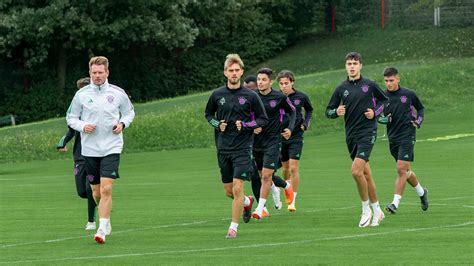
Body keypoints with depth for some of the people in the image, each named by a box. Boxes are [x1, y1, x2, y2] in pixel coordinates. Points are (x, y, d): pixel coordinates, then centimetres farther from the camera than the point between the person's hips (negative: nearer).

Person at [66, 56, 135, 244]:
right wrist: (83, 126, -12)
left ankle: (102, 230, -16)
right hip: (89, 149, 2)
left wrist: (122, 124, -5)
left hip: (111, 149, -2)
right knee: (96, 191, 9)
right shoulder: (81, 94, 0)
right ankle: (105, 220, 35)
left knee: (106, 189, -16)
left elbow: (129, 112, 16)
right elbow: (71, 118, 8)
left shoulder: (118, 93, 0)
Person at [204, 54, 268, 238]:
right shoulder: (217, 95, 3)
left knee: (237, 188, -12)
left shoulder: (250, 96, -4)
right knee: (229, 191, 10)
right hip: (223, 149, 4)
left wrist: (245, 125, -13)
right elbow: (208, 114, 19)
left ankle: (234, 227, -4)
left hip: (243, 149, -3)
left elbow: (263, 119, 3)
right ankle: (247, 202, 42)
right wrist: (217, 124, -1)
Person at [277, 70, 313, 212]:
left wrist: (306, 123, -1)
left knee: (293, 168, -11)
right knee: (285, 168, 13)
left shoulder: (301, 97, -6)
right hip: (280, 136, 2)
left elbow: (309, 110, 14)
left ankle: (293, 201, -7)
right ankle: (287, 187, 46)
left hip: (296, 136, -2)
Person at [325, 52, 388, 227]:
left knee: (356, 171, -19)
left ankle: (366, 209, -4)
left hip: (367, 132, -4)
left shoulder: (370, 85, -1)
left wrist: (375, 112, -5)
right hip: (351, 135, 4)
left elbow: (384, 100, 13)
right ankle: (377, 210, 21)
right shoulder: (341, 88, 6)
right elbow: (328, 111, 10)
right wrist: (336, 112, -12)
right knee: (366, 173, 10)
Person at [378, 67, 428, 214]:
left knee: (401, 169, -15)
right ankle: (421, 192, 38)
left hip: (407, 136, -4)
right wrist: (383, 119, -15)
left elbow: (421, 108, 13)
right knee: (406, 170, 14)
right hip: (393, 138, 4)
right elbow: (377, 116, 7)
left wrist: (418, 122, -2)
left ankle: (395, 203, -15)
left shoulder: (409, 95, -3)